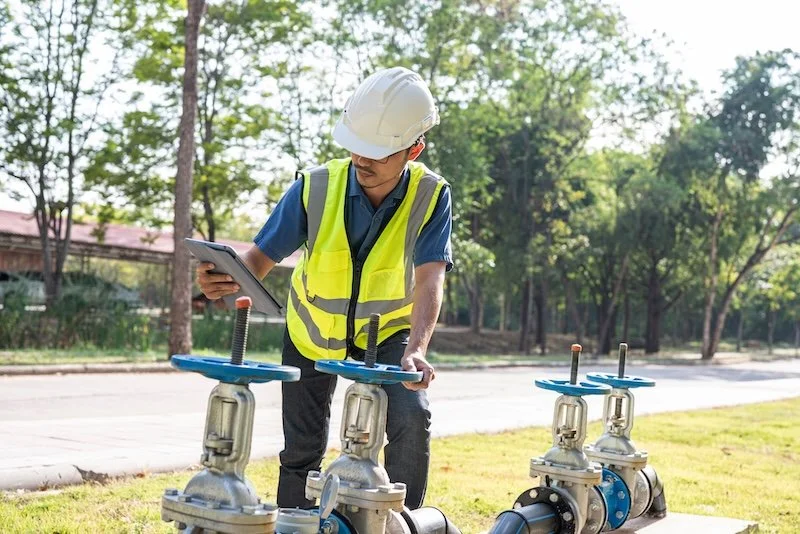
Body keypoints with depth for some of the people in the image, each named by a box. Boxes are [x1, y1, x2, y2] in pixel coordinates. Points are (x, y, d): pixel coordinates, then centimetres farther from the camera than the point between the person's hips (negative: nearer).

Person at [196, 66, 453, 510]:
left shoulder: (431, 197, -24)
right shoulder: (315, 187, -25)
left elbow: (429, 281, -33)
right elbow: (261, 257, -24)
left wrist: (416, 350, -49)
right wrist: (230, 277, -48)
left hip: (390, 329, -1)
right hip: (313, 329, 1)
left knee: (412, 416, -24)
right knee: (302, 450, 6)